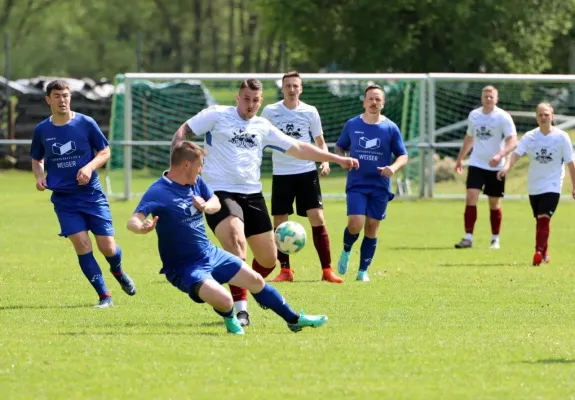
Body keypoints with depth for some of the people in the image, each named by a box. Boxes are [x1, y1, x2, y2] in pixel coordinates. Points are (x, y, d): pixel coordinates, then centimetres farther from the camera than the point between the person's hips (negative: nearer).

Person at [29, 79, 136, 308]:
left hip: (91, 194, -1)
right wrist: (39, 176, -4)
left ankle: (118, 272, 36)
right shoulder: (42, 130, 1)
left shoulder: (86, 124, -4)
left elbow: (105, 152, 3)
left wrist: (90, 167, -16)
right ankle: (104, 297, -3)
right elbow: (37, 160, 17)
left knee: (107, 247, -1)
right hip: (64, 199, 1)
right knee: (81, 244, -14)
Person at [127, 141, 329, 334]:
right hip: (184, 268, -8)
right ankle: (230, 320, 9)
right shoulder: (158, 192, -24)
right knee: (224, 300, -29)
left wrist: (206, 206, -10)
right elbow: (133, 221, -35)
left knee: (255, 280, 16)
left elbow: (216, 203, 16)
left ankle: (294, 320, 36)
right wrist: (142, 228, -61)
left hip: (211, 253, 8)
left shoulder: (196, 182, 0)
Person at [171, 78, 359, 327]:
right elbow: (182, 132, 4)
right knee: (236, 242, -30)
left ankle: (251, 290, 37)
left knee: (268, 259, 6)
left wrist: (336, 159, 18)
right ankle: (240, 308, -28)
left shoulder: (263, 127, 15)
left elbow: (298, 148, 20)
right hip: (220, 193, -6)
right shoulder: (217, 115, 2)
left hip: (252, 195, 6)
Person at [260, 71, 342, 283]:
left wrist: (325, 161, -7)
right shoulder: (270, 111, 1)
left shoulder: (310, 112, 2)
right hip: (281, 173, 1)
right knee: (279, 224, 1)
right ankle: (285, 270, 13)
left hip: (307, 172, 0)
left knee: (317, 219, -9)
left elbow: (320, 142, 10)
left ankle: (327, 270, -4)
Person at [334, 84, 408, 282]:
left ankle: (363, 271, 15)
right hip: (356, 184, -1)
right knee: (355, 224, -16)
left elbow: (403, 156, 3)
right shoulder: (352, 125, 3)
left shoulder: (390, 128, 0)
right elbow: (339, 147, 14)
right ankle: (346, 250, 17)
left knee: (371, 228, 3)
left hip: (380, 186, 1)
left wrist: (394, 167, -18)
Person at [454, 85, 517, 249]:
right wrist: (460, 159, 23)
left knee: (494, 204, 6)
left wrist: (500, 155, -31)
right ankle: (468, 237, -11)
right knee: (471, 197, -12)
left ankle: (495, 239, 19)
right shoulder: (474, 115, 7)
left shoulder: (503, 117, -9)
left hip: (496, 167, -3)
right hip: (476, 164, 3)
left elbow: (512, 141, -15)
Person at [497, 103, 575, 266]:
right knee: (540, 220, 13)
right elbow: (516, 153, -16)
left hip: (553, 186, -3)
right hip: (534, 186, 3)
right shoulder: (530, 137, -3)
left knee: (544, 218, -19)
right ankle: (545, 252, 28)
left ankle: (539, 252, -22)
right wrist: (506, 167, -36)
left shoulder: (561, 137, -7)